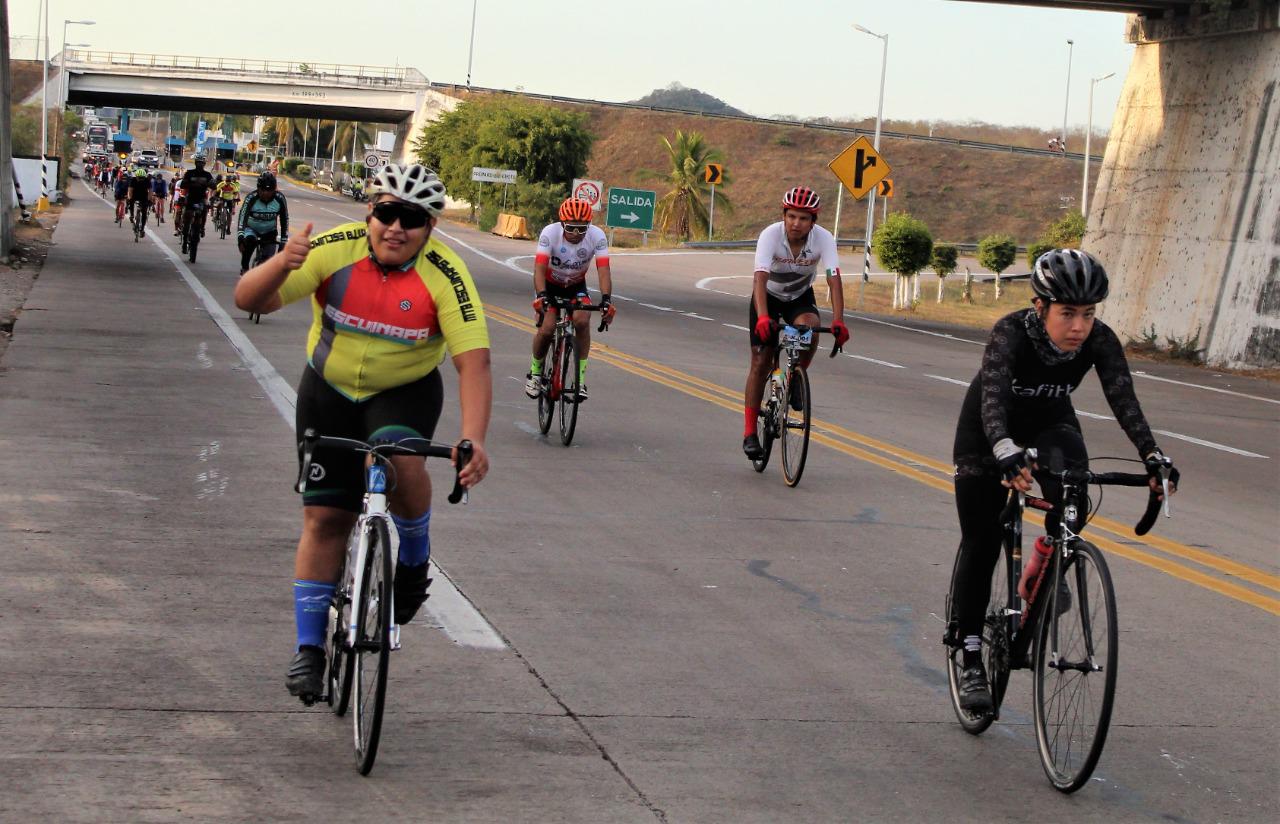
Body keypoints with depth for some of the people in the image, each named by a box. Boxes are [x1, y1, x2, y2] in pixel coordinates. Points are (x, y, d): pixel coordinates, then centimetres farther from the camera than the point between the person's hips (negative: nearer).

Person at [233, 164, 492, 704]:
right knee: (323, 518, 0)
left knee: (402, 460, -33)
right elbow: (249, 300, -25)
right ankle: (310, 647, 13)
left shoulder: (445, 276, -24)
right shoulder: (335, 250, -22)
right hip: (330, 391, 1)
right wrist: (282, 264, -47)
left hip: (406, 392, -1)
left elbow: (473, 361, -30)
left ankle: (415, 560, -4)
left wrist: (473, 440, -45)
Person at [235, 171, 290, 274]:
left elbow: (284, 220, -14)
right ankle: (244, 267, -16)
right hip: (252, 229, -1)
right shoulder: (251, 198, -27)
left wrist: (284, 241, -18)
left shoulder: (280, 199, -22)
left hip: (269, 231, 2)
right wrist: (240, 238, -47)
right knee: (249, 240, -34)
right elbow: (242, 218, -33)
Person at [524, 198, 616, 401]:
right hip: (550, 284, -1)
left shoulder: (597, 236, -26)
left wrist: (606, 299, -49)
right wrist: (541, 295, -53)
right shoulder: (550, 233, -30)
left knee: (582, 320, -25)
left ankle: (580, 377, -14)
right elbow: (540, 267, -37)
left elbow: (603, 270, -34)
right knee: (547, 329, -16)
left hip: (576, 285, 1)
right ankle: (535, 372, 12)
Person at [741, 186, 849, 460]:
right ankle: (750, 434, 2)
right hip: (769, 296, -1)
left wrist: (838, 321, -46)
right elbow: (760, 278, -40)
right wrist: (763, 317, -56)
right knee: (761, 363, -6)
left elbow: (834, 280, -32)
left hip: (801, 297, 1)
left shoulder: (823, 238, -25)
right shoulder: (771, 234, -30)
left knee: (810, 327, -33)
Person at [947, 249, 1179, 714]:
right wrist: (1007, 454, -63)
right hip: (988, 429, -2)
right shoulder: (1012, 332, -34)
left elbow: (1123, 400, -33)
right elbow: (992, 397, -46)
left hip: (1050, 423, 3)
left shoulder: (1100, 341, -24)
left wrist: (1153, 457, -48)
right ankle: (970, 659, 7)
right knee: (981, 544, -4)